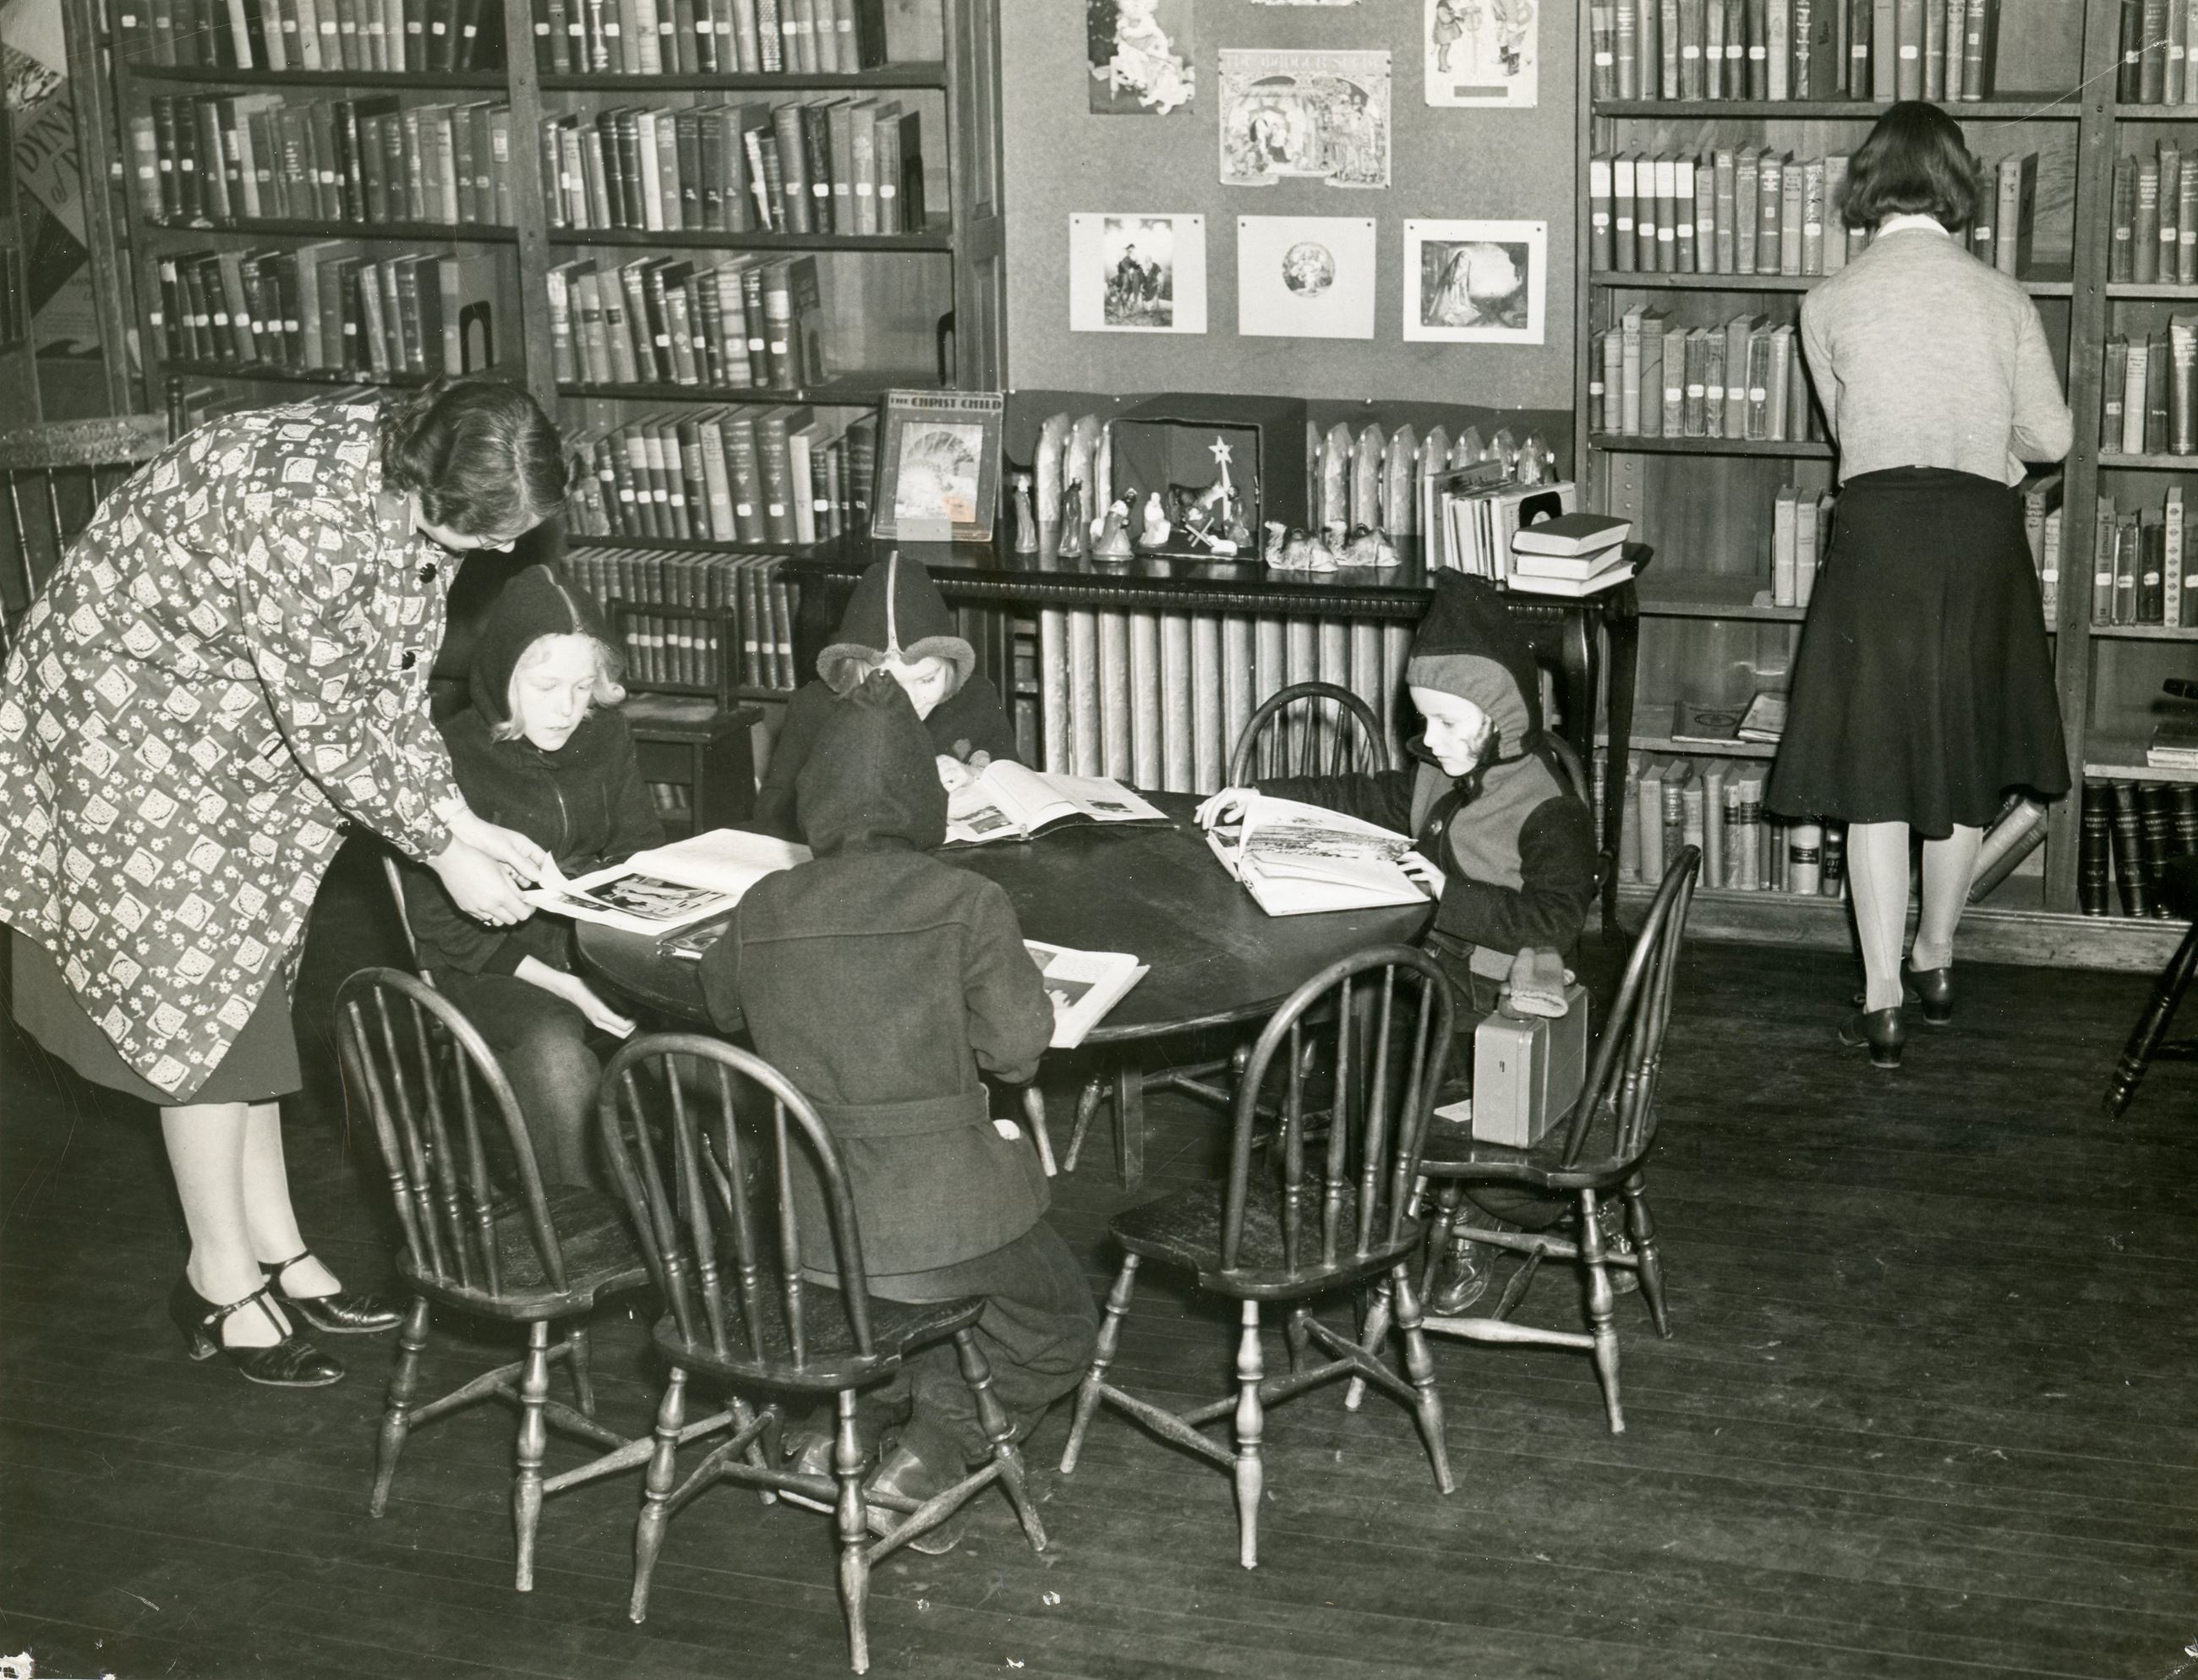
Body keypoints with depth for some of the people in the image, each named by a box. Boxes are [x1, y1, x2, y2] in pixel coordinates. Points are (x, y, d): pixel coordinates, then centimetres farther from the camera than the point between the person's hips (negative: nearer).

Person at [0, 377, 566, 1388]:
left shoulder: (415, 493, -9)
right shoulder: (305, 515, -36)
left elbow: (388, 682, 2)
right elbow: (330, 725, -28)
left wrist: (462, 821, -5)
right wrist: (443, 853, -19)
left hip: (239, 751, 9)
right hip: (124, 729, -9)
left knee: (246, 997, 13)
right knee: (196, 1000, -3)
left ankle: (276, 1254, 22)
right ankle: (221, 1285, 9)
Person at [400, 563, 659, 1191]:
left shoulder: (605, 737, 7)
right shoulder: (451, 757, -9)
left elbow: (644, 856, 16)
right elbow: (437, 919, -8)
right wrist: (558, 984, -18)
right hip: (496, 967, -4)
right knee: (555, 1047, -35)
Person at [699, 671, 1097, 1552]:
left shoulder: (765, 909, -4)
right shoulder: (968, 904, -15)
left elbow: (716, 1002, 15)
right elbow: (1015, 1050, -11)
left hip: (803, 1224, 5)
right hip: (944, 1208, -5)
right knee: (1060, 1326, 23)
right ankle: (924, 1459, 3)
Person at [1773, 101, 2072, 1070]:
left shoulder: (1829, 304, 0)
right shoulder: (2002, 298, 3)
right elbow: (2051, 437, 6)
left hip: (1880, 530, -2)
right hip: (1982, 531, 2)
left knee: (1876, 770, 0)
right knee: (1962, 761, 16)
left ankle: (1882, 1003, -3)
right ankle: (1935, 963, 29)